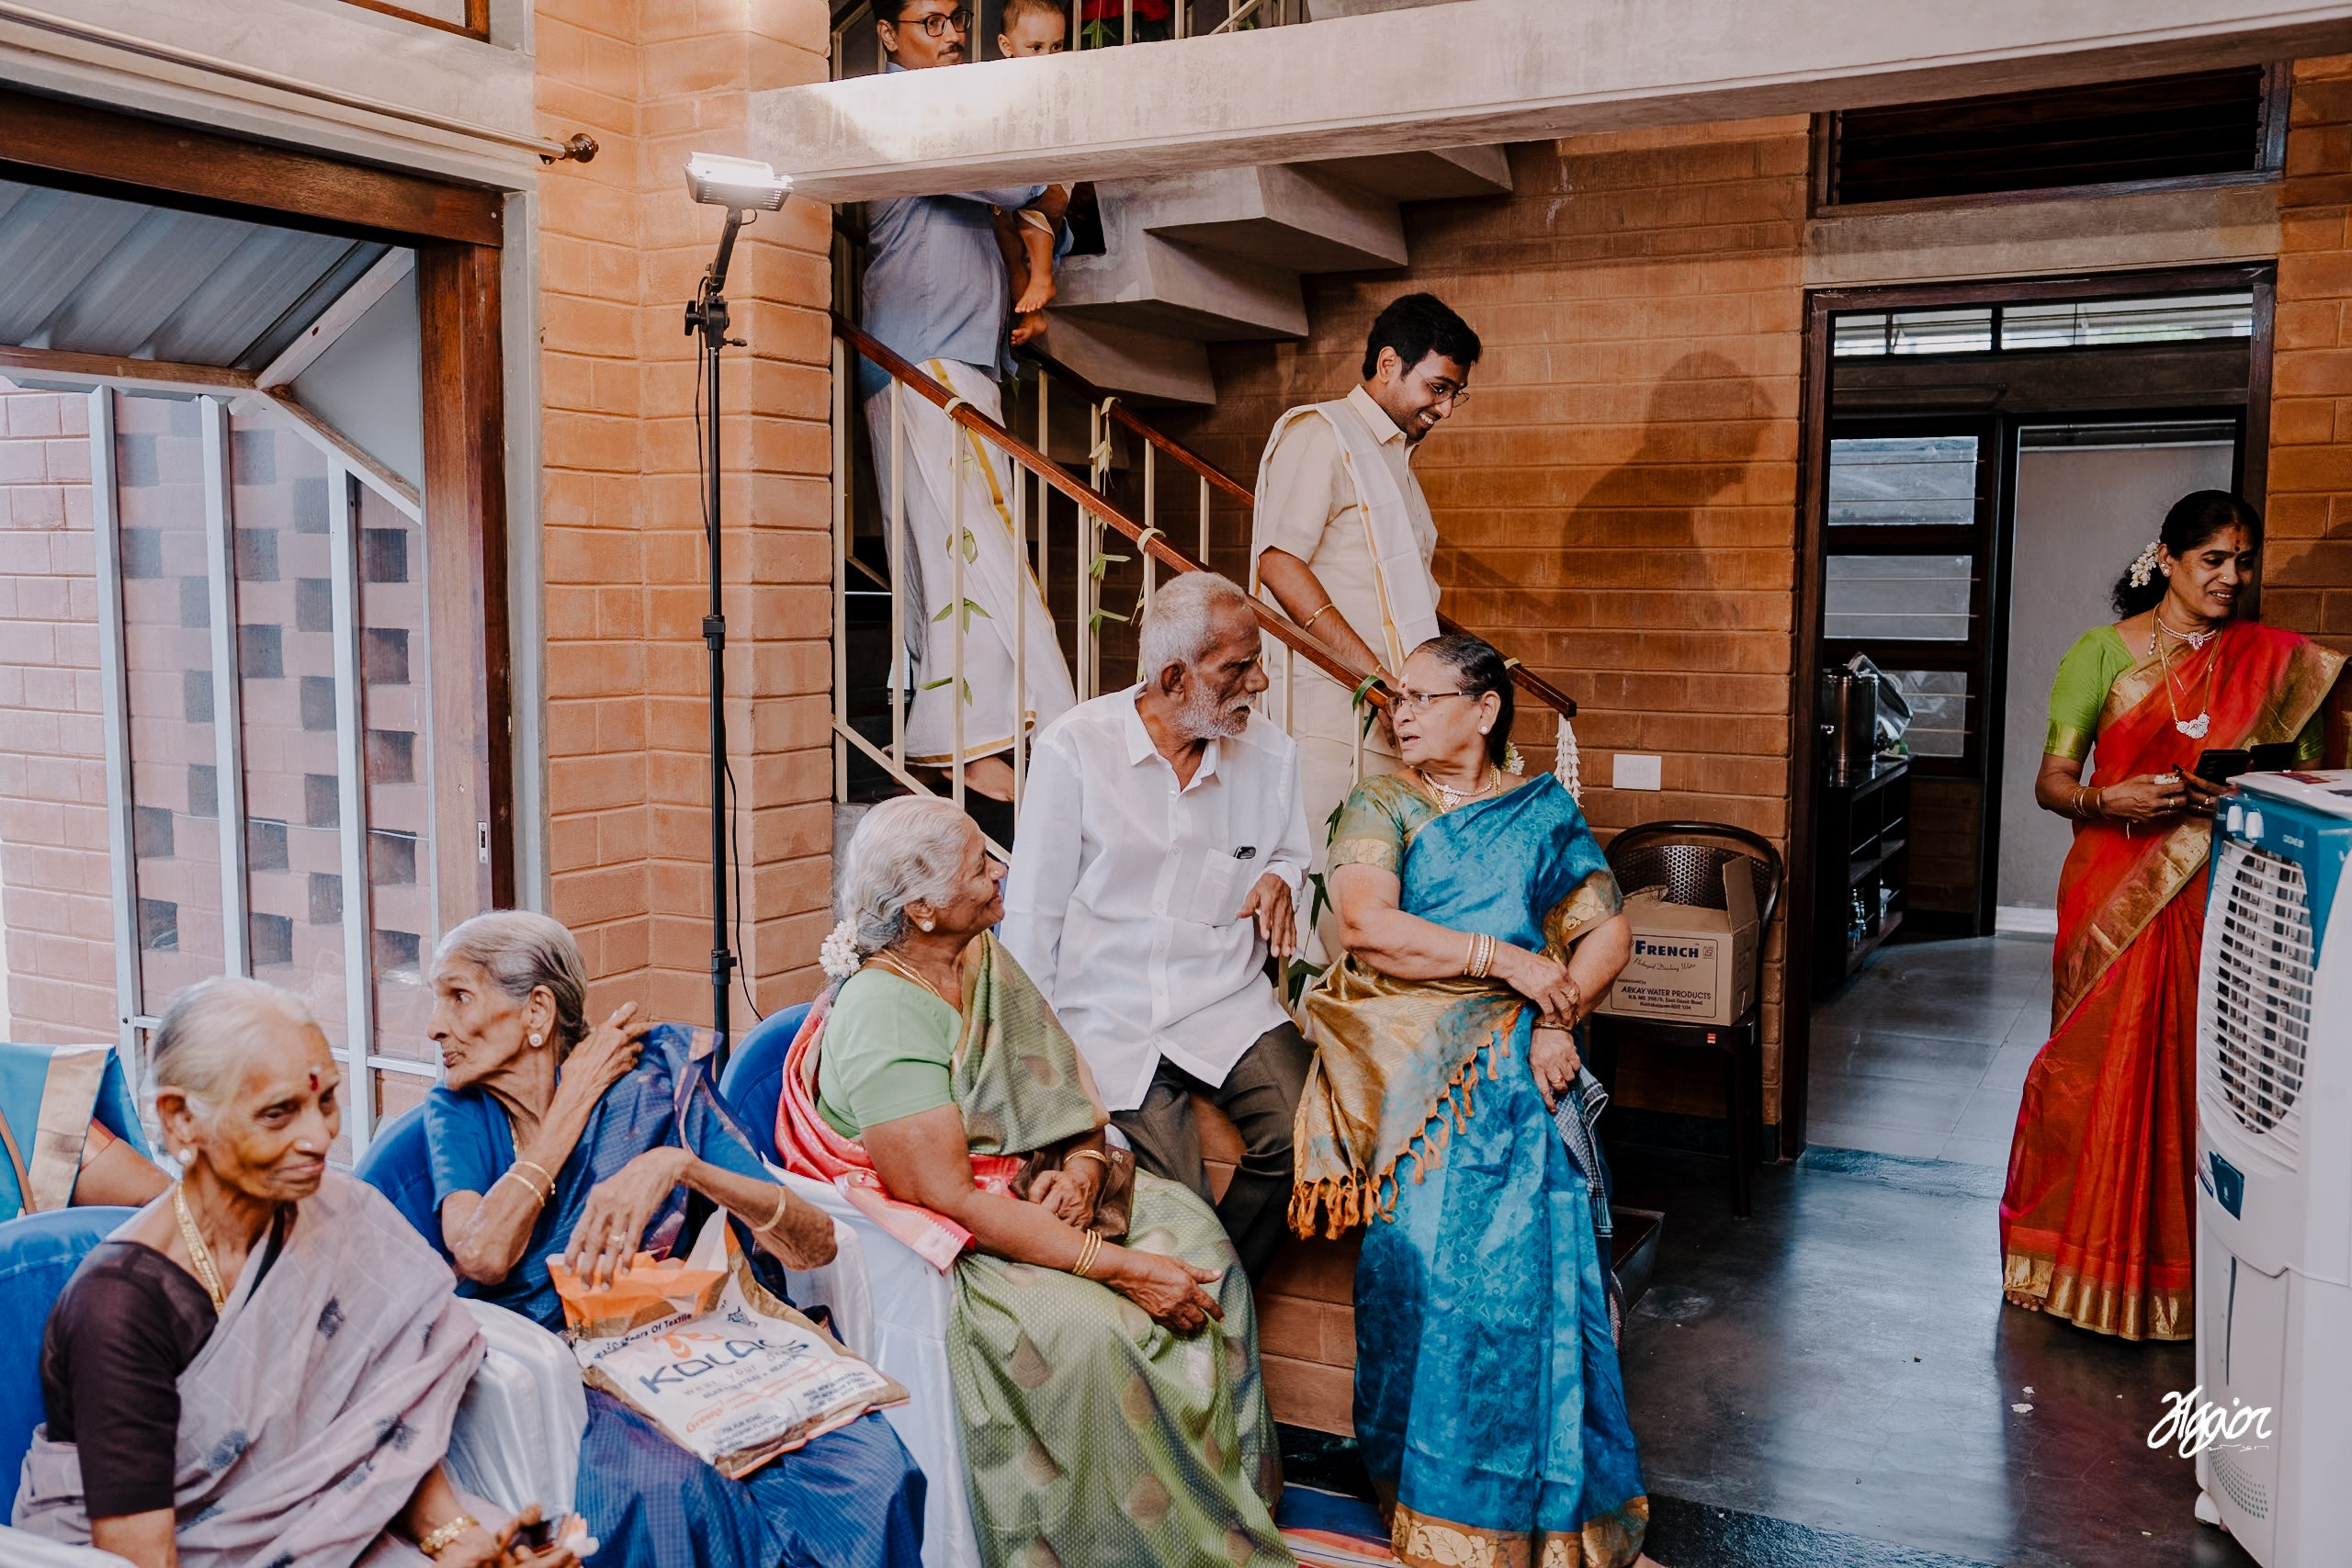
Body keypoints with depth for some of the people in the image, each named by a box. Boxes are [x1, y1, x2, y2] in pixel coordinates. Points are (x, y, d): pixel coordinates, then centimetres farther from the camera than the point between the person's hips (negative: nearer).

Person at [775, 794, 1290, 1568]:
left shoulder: (983, 959, 4)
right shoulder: (881, 1019, -22)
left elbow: (1068, 1085, 8)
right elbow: (951, 1199, -26)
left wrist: (1082, 1169, -15)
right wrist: (1113, 1264, -27)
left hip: (1035, 1188, 8)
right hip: (946, 1243, -8)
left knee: (1192, 1236, -10)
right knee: (1087, 1330, -30)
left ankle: (1232, 1495, 0)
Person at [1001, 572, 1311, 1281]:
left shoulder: (1272, 754, 5)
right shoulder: (1074, 748, -6)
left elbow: (1289, 855, 23)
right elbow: (1033, 911, -3)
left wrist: (1280, 879, -3)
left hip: (1229, 1004, 3)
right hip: (1110, 1013, -3)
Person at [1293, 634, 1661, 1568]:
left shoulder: (1543, 811, 16)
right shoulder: (1380, 806, 11)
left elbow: (1607, 934, 10)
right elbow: (1364, 923, -6)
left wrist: (1559, 1015, -9)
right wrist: (1508, 959, -10)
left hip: (1514, 1060, 1)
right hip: (1409, 1060, -1)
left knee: (1528, 1239, -17)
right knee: (1425, 1240, -19)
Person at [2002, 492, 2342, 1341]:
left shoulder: (2281, 665, 7)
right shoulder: (2102, 652, 1)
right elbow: (2051, 782, -2)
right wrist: (2110, 801, -22)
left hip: (2221, 900, 1)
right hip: (2115, 895, -1)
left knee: (2195, 1077, 1)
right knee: (2097, 1070, 2)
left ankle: (2179, 1269, 15)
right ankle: (2083, 1262, 17)